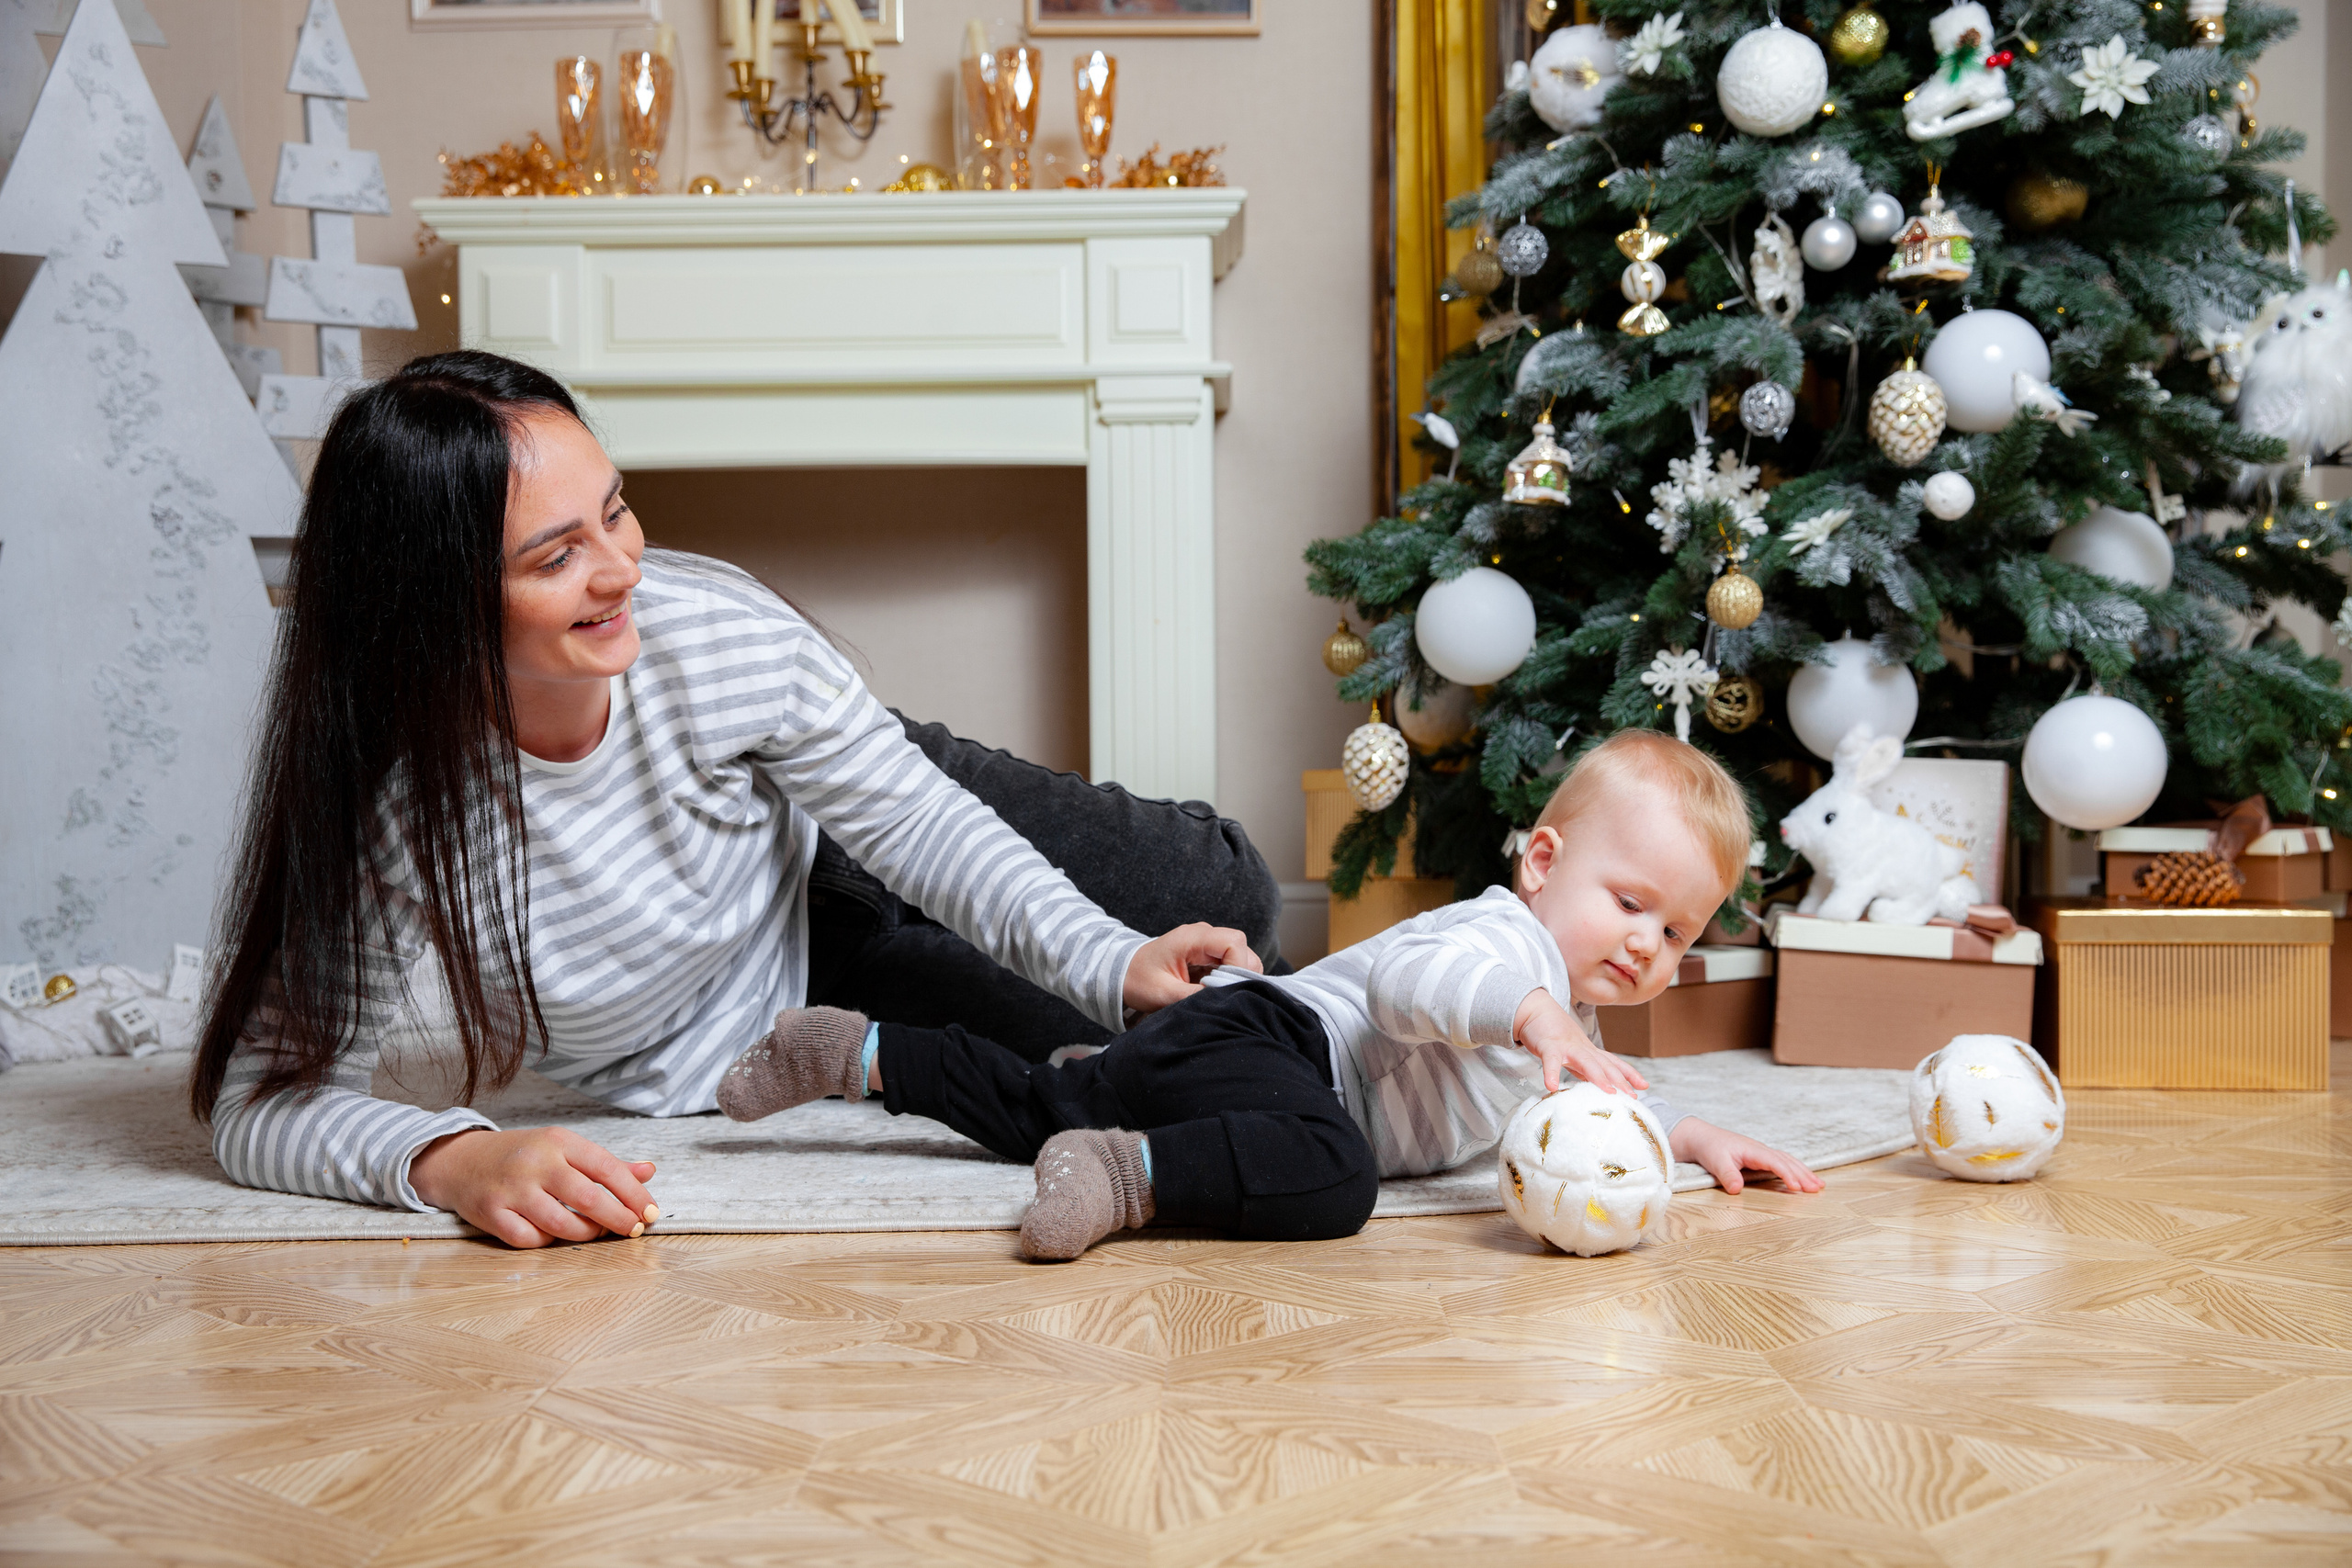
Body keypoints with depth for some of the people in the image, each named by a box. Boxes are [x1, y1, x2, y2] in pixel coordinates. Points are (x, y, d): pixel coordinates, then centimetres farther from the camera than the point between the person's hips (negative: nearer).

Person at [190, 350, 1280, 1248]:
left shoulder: (719, 632, -32)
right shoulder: (380, 803, -39)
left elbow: (921, 823, -19)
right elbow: (270, 1095, -33)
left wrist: (1112, 964, -31)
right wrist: (453, 1160, -53)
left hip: (833, 832, 2)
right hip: (722, 1050, -2)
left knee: (1226, 895, 4)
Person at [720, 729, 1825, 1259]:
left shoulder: (1567, 1011, 19)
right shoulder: (1506, 934, -14)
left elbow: (1600, 1095, 36)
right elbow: (1408, 975, -35)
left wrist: (1692, 1137, 22)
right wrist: (1533, 1013, -50)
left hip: (1209, 1047, 10)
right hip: (1252, 1033, -10)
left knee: (1038, 1112, 21)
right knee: (1327, 1175, -41)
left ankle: (859, 1053, 27)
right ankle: (1123, 1175, -39)